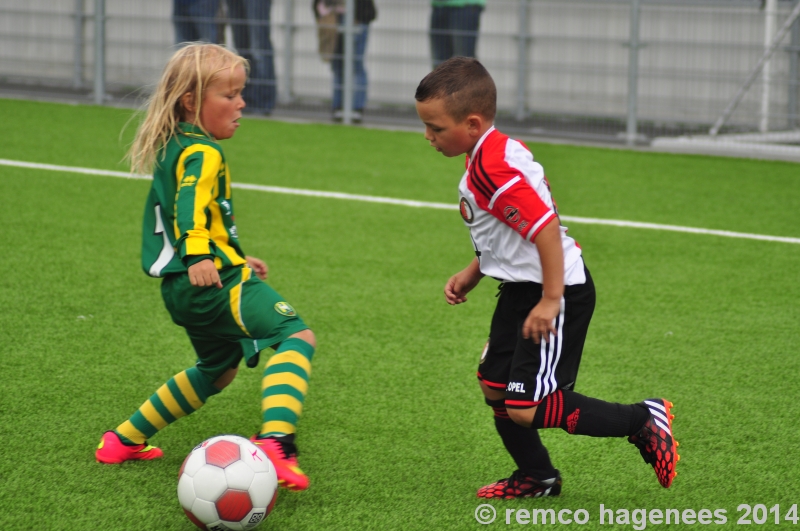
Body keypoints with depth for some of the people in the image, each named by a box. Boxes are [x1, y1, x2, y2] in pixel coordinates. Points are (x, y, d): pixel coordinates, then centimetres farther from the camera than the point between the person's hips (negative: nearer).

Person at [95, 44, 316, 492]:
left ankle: (125, 440, 33)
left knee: (219, 367, 29)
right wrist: (197, 255, -42)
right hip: (214, 282, -10)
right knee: (297, 336, -18)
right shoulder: (203, 154, -11)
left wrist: (238, 259, 39)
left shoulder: (173, 149, 21)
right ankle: (275, 441, -40)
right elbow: (192, 204, -29)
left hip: (182, 287, 10)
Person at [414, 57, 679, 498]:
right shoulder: (495, 152, 7)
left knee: (525, 408, -10)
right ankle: (536, 478, 31)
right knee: (494, 386, 15)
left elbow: (546, 228, -31)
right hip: (521, 288, 11)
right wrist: (470, 275, 16)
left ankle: (641, 421, 1)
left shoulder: (494, 171, -26)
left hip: (559, 292, -11)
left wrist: (550, 300, -27)